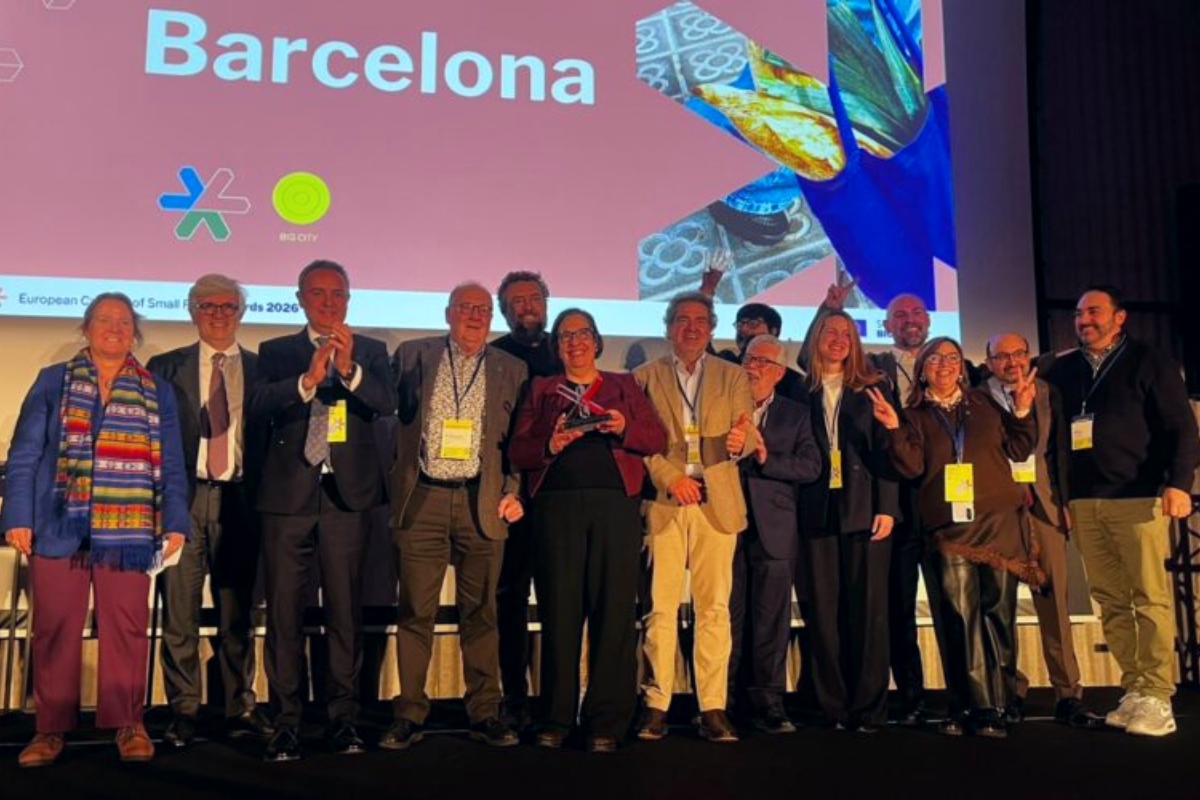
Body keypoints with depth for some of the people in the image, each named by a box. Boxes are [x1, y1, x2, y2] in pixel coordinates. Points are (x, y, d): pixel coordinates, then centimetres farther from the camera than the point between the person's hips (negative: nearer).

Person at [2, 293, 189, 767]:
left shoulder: (157, 393, 12)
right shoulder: (53, 382, 11)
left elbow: (171, 466, 9)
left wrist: (175, 524, -1)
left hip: (126, 531, 0)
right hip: (59, 525, 0)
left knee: (126, 627, -1)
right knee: (54, 627, 2)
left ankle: (128, 724, 7)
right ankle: (51, 728, 11)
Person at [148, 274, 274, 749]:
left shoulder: (261, 370, 10)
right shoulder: (165, 368, 10)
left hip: (238, 500, 1)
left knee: (237, 614, 7)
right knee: (179, 614, 1)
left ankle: (240, 707, 16)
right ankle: (183, 711, 11)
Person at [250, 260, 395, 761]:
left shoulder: (371, 352, 11)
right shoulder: (276, 353, 11)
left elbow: (386, 405, -5)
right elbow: (258, 409, -6)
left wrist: (349, 369, -22)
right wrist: (308, 379, -20)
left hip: (347, 494, 0)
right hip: (288, 494, 0)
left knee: (346, 611, 3)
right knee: (284, 611, 0)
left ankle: (343, 720, 11)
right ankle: (286, 723, 8)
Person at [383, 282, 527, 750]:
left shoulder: (512, 370, 11)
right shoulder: (413, 356, 10)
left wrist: (514, 491, -1)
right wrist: (397, 487, -4)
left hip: (481, 503, 1)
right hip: (422, 501, 0)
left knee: (480, 614, 5)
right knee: (415, 613, 2)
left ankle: (485, 714, 14)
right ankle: (410, 715, 11)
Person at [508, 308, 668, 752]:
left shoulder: (624, 387, 20)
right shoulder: (540, 390, 19)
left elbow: (658, 438, 10)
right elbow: (517, 451, 9)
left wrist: (624, 427, -9)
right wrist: (549, 445, -11)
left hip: (615, 503, 0)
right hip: (557, 504, 0)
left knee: (614, 611, -5)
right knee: (559, 611, -2)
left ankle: (606, 723, 1)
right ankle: (556, 720, 8)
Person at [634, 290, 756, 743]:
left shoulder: (733, 377, 15)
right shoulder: (646, 377, 10)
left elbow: (748, 434, 5)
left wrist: (740, 441, -18)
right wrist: (670, 476, -11)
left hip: (717, 502, 1)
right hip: (663, 502, -1)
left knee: (714, 607, 0)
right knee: (660, 605, -2)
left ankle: (713, 708, 5)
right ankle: (655, 705, 4)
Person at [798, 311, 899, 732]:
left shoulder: (874, 387, 8)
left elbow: (886, 449, 2)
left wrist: (886, 507, -6)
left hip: (865, 510, -1)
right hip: (818, 512, 1)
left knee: (868, 607, -1)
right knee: (825, 609, 2)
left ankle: (869, 706, 6)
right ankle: (834, 706, 9)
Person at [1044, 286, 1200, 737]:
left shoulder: (1147, 363, 3)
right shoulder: (1063, 370, 14)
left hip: (1138, 497, -4)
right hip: (1084, 502, 4)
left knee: (1150, 599, -5)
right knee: (1110, 601, 4)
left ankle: (1157, 698, -2)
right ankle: (1135, 690, 10)